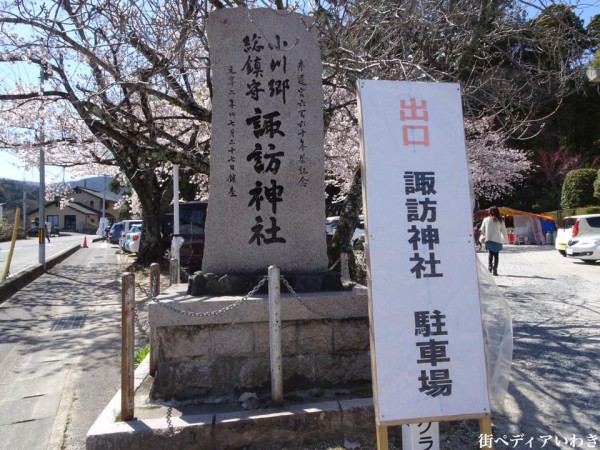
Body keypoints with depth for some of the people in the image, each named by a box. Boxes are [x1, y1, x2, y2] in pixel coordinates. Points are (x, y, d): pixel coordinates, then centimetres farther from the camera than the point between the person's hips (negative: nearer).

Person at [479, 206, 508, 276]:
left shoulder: (486, 220, -1)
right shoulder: (500, 221, -2)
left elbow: (482, 230, 3)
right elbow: (504, 231, 4)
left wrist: (484, 236, 22)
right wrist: (506, 239, 17)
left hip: (488, 240, 1)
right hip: (497, 241, -1)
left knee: (490, 253, 19)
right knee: (496, 255, 6)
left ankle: (490, 266, 6)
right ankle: (494, 270, 2)